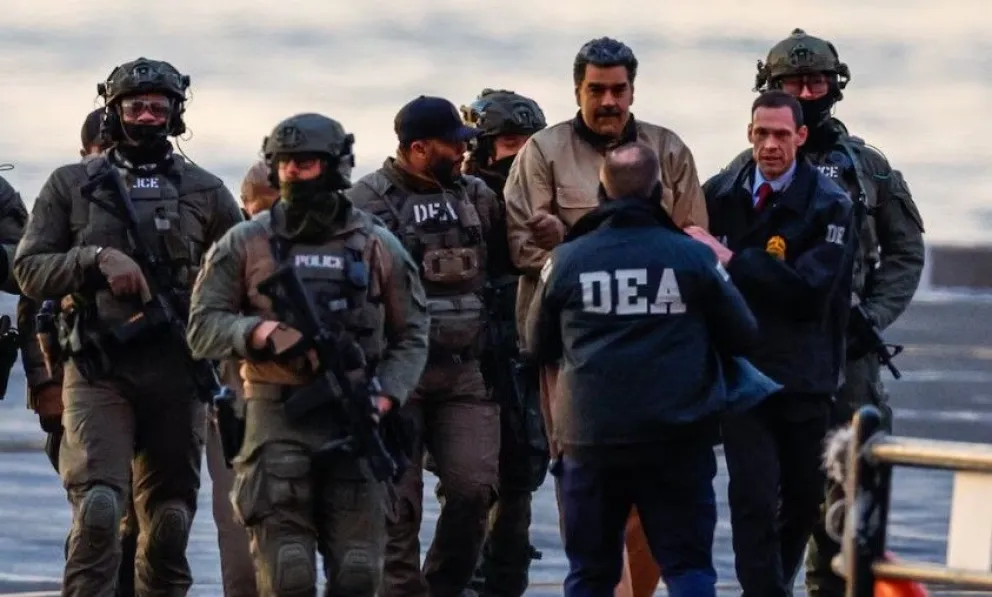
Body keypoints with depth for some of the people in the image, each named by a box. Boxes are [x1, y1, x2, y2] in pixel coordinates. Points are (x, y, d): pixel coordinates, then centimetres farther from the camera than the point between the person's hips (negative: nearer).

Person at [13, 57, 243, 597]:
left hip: (175, 371, 2)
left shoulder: (204, 192, 11)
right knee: (97, 506, -17)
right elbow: (28, 270, 3)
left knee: (169, 519, 6)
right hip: (97, 370, -2)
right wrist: (95, 259, -12)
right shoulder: (71, 186, 8)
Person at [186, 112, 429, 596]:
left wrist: (386, 397, -5)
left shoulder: (378, 247, 9)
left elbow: (410, 337, 12)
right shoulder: (245, 244, 5)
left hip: (355, 422, 2)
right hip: (278, 418, -2)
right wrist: (257, 332, -17)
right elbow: (203, 327, 3)